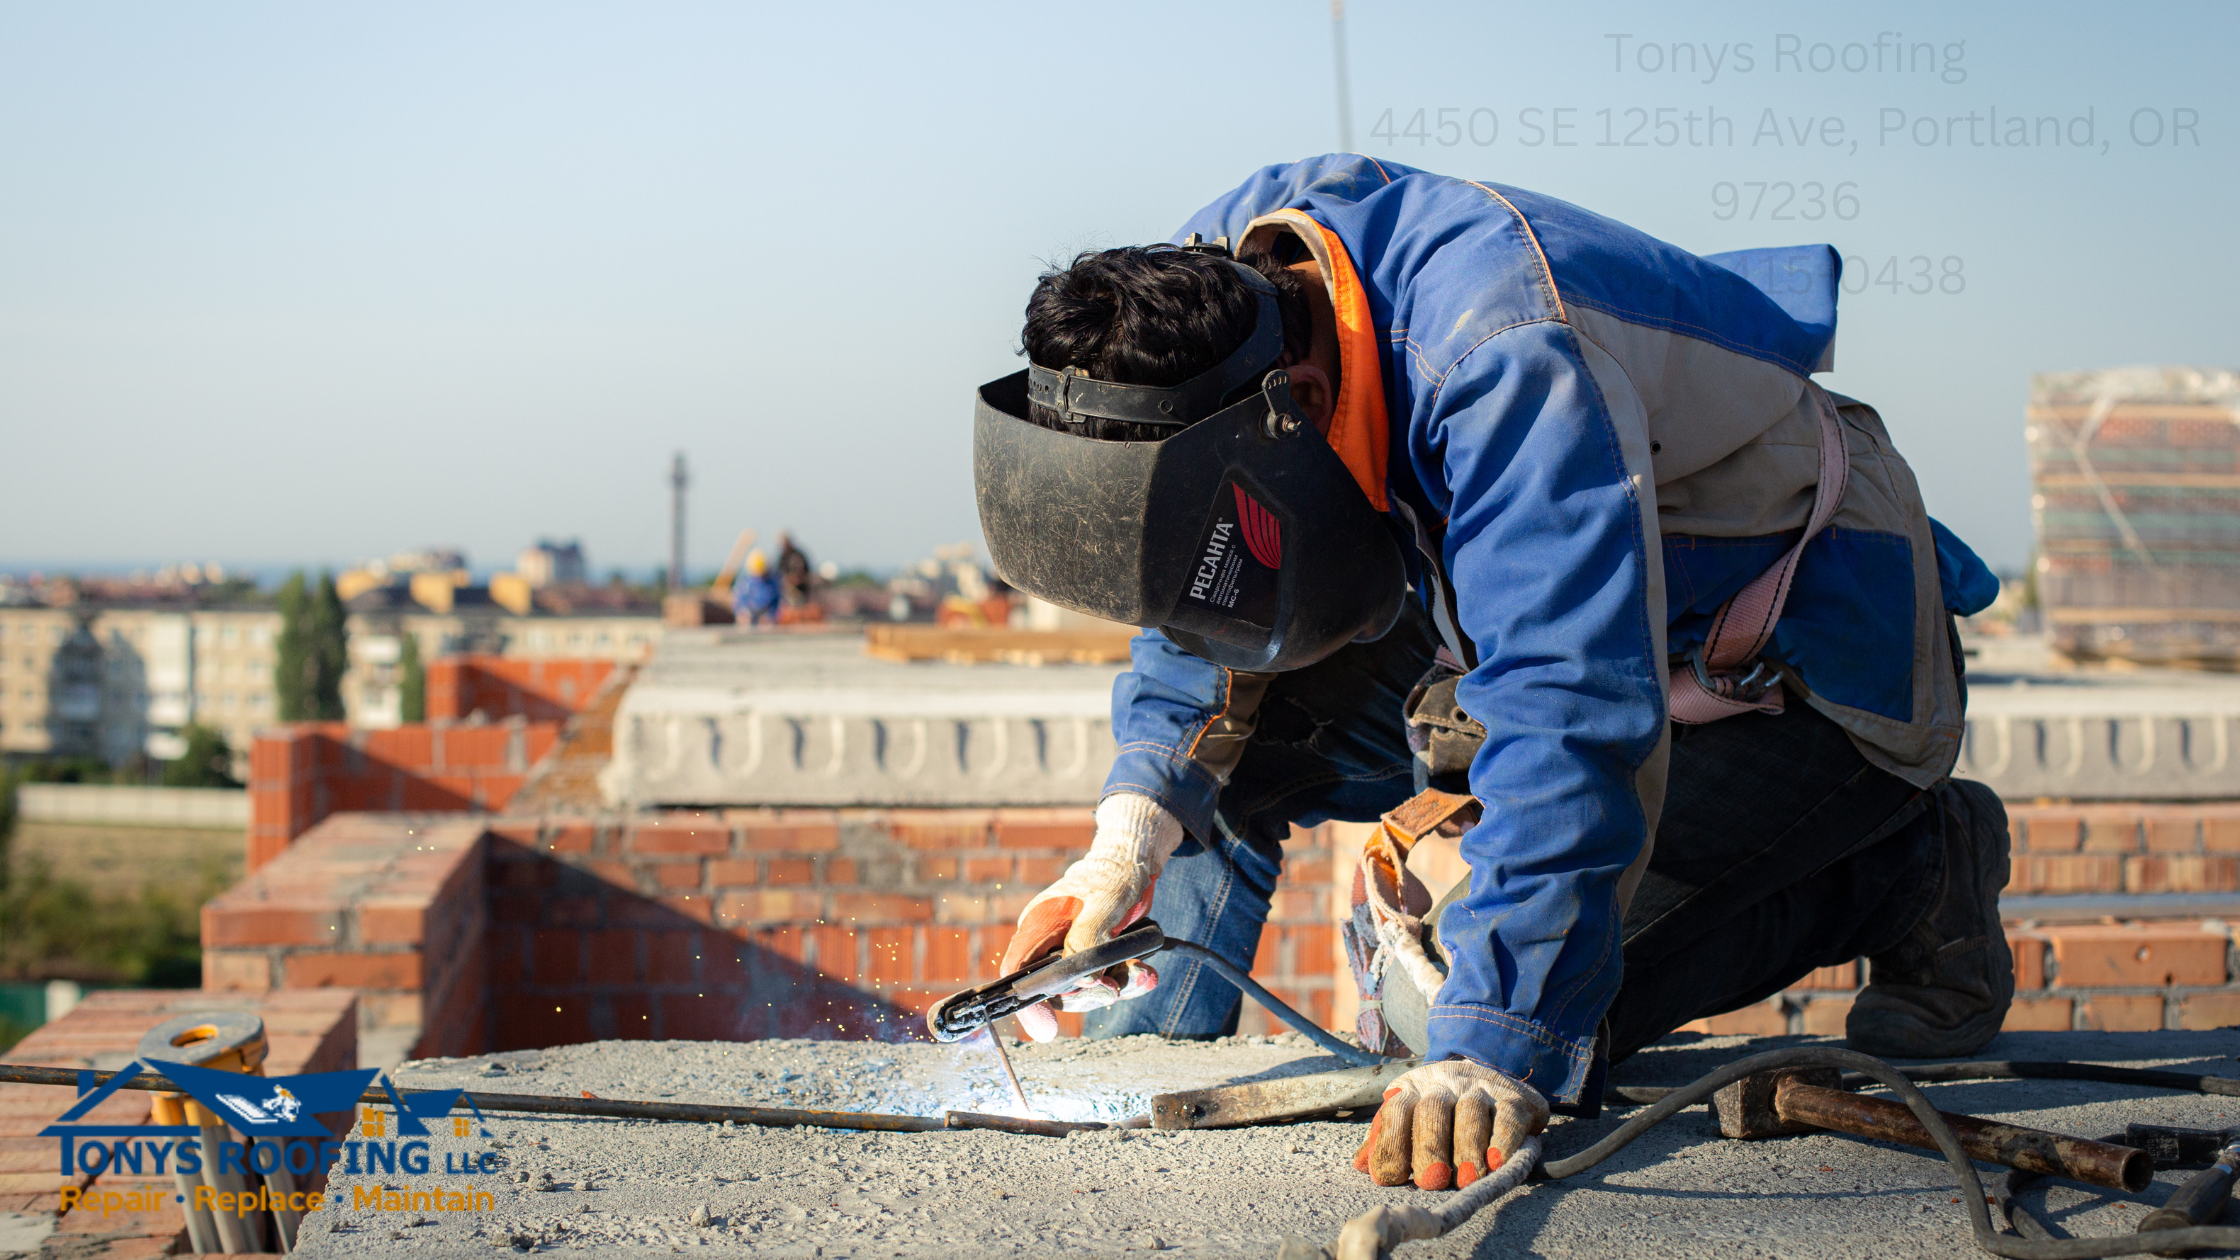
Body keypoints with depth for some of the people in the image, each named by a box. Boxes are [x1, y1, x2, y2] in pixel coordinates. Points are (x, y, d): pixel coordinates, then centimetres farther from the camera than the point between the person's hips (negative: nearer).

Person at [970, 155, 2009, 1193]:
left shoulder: (1504, 364, -38)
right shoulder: (1207, 289, -14)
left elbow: (1572, 715, -45)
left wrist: (1490, 1053, -50)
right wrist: (1138, 819, -16)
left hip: (1825, 670, -8)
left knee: (1526, 1015, -22)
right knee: (1224, 715, -5)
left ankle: (1910, 876, -4)